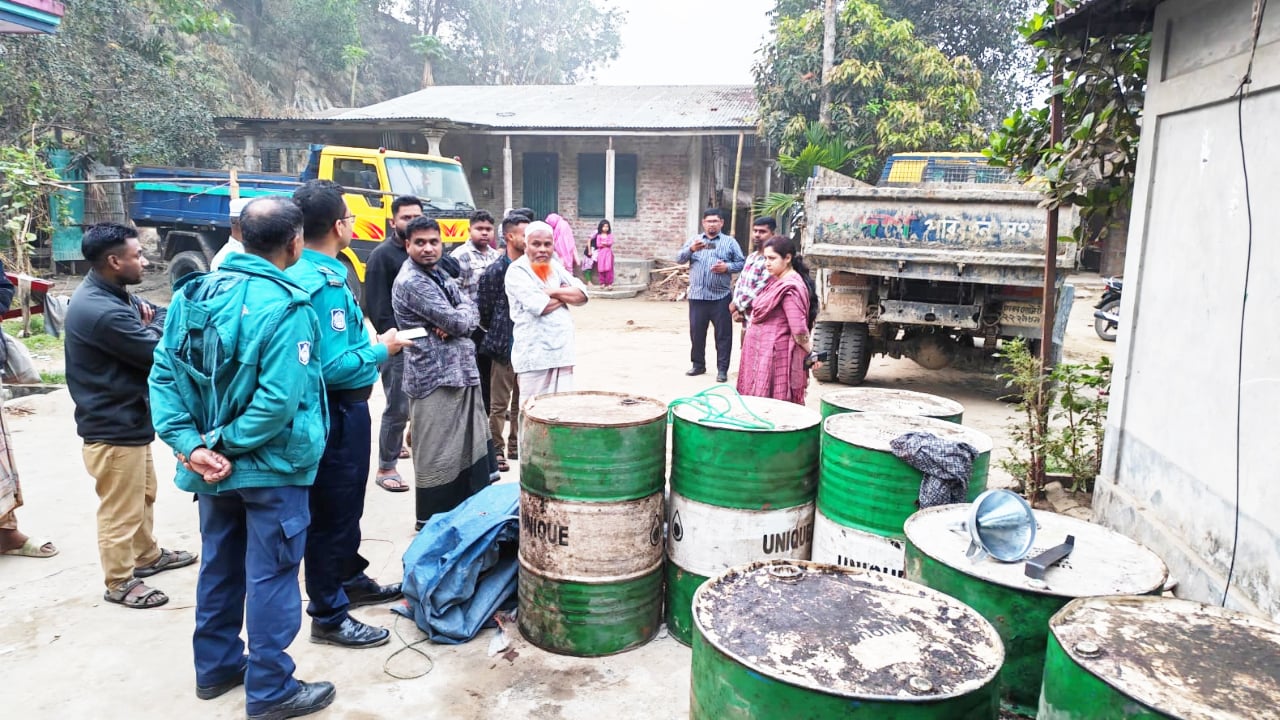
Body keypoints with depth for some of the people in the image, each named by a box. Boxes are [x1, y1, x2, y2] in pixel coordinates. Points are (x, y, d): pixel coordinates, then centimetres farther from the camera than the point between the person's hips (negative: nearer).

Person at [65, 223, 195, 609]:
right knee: (120, 509, 5)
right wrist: (155, 324, -6)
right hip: (113, 428, -11)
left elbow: (161, 316, 8)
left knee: (143, 494, 26)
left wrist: (149, 321, -14)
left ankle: (147, 555, 43)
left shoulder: (109, 295, 7)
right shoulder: (101, 311, -28)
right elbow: (159, 354, -24)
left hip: (128, 419, 11)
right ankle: (120, 582, 20)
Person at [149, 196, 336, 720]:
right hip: (271, 466, -7)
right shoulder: (287, 307, -20)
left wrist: (191, 444, -9)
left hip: (213, 467, 7)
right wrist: (223, 445, -16)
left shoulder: (193, 294, 1)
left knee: (220, 565, 21)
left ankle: (216, 667, 38)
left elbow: (163, 376, -3)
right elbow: (279, 401, -27)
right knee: (270, 576, 6)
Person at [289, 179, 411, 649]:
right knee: (334, 512, 2)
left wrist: (371, 343, 13)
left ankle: (352, 580, 41)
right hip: (338, 411, -10)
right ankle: (329, 616, 16)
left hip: (340, 408, 10)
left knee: (346, 504, 23)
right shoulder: (325, 284, -24)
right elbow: (333, 367, -27)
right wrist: (381, 350, -15)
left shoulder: (300, 273, 6)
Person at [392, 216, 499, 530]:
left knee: (471, 443, 18)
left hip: (462, 371, 10)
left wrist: (454, 322, -12)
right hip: (435, 377, -9)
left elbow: (472, 315, 7)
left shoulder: (439, 275, 15)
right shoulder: (411, 282, -14)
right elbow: (458, 321, -19)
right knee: (437, 454, -1)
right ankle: (433, 520, 12)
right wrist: (460, 317, 2)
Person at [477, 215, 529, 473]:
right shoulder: (495, 271, -10)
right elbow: (484, 311, -5)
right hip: (504, 347, -5)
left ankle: (515, 445, 29)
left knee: (521, 401, 16)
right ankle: (496, 450, 16)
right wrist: (498, 334, 6)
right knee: (499, 404, 4)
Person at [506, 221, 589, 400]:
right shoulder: (517, 271, -6)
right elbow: (539, 305, -18)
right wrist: (566, 294, -1)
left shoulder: (556, 267, 13)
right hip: (534, 354, -6)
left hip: (562, 351, 6)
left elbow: (582, 295, 4)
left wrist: (553, 292, -10)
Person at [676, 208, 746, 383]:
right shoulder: (693, 240, 11)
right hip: (697, 296, 2)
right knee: (696, 332, 8)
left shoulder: (730, 242, 7)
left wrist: (727, 267, -14)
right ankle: (698, 364, 22)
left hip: (721, 297, -2)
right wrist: (691, 249, -19)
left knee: (723, 334, 0)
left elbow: (741, 262, 5)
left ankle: (722, 369, 6)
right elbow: (679, 259, 1)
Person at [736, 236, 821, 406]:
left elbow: (799, 330, -21)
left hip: (775, 356, -9)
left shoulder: (790, 287, -18)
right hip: (762, 352, 9)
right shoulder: (776, 281, 12)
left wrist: (811, 353, -9)